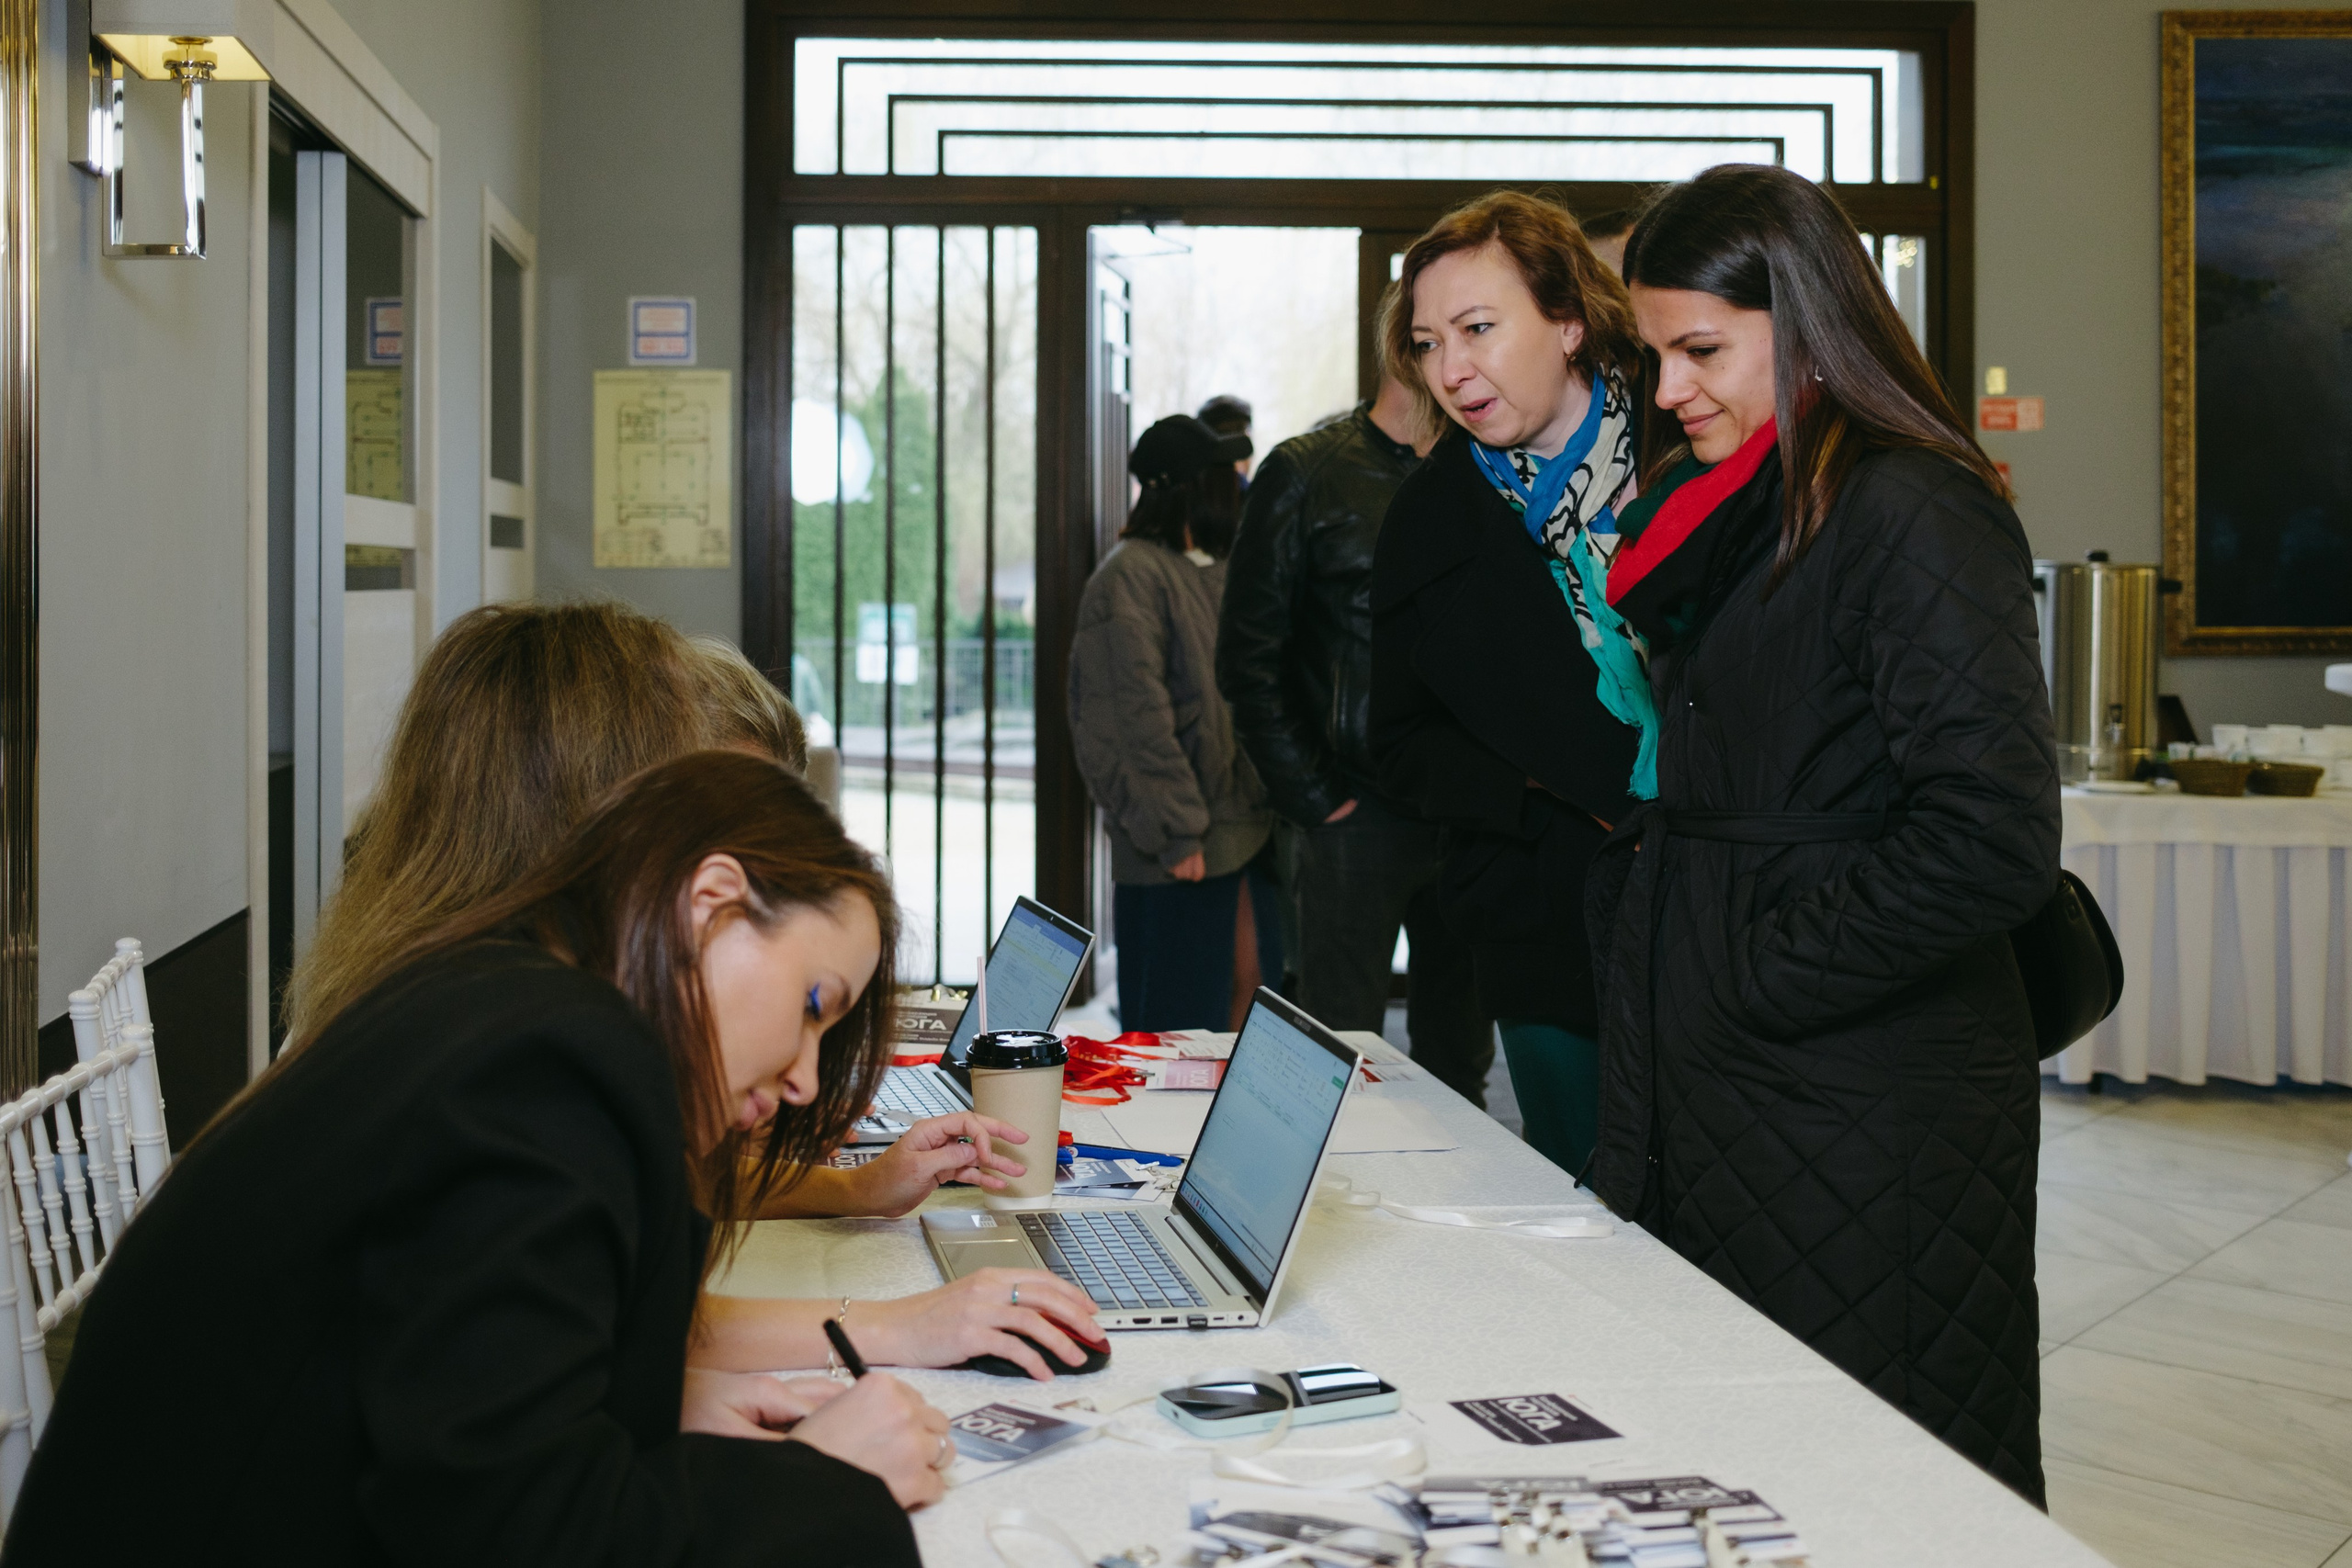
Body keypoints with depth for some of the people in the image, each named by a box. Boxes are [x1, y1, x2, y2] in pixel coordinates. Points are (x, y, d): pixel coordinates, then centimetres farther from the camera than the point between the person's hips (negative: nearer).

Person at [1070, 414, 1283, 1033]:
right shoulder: (1132, 574, -11)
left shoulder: (1217, 570, 16)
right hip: (1184, 844, -8)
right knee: (1180, 1016, -1)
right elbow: (1139, 715, -17)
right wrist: (1177, 833, -19)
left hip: (1248, 827, 8)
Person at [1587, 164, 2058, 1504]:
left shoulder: (1913, 516, -13)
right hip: (1710, 1095, 8)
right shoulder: (1716, 513, 14)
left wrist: (1751, 979, -14)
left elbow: (1995, 839, -21)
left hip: (1868, 1128, -8)